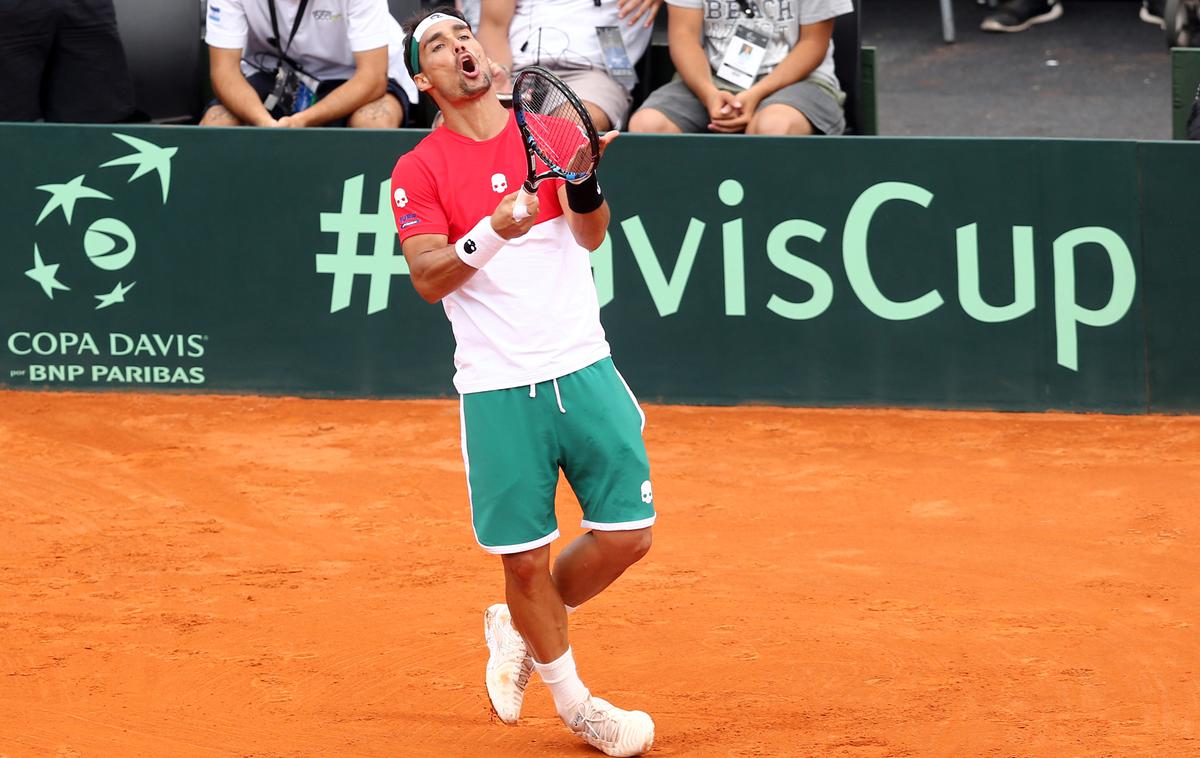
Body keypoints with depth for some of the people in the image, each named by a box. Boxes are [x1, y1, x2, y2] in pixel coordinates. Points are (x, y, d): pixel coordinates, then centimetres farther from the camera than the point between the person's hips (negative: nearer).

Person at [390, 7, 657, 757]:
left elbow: (590, 236, -4)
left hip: (583, 370, 3)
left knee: (628, 533, -1)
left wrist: (585, 174, -25)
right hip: (497, 390, -3)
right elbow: (427, 278, -10)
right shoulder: (419, 171, 1)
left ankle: (523, 628, 26)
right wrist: (493, 232, -27)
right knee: (525, 558, -1)